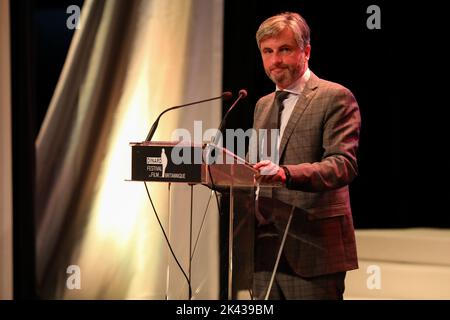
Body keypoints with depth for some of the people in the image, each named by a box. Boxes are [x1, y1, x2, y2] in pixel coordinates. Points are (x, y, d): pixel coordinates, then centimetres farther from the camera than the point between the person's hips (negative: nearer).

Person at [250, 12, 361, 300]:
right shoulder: (263, 105, 20)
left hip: (312, 250, -6)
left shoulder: (335, 98, -4)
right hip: (265, 248, 7)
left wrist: (286, 173, -31)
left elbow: (344, 165, -15)